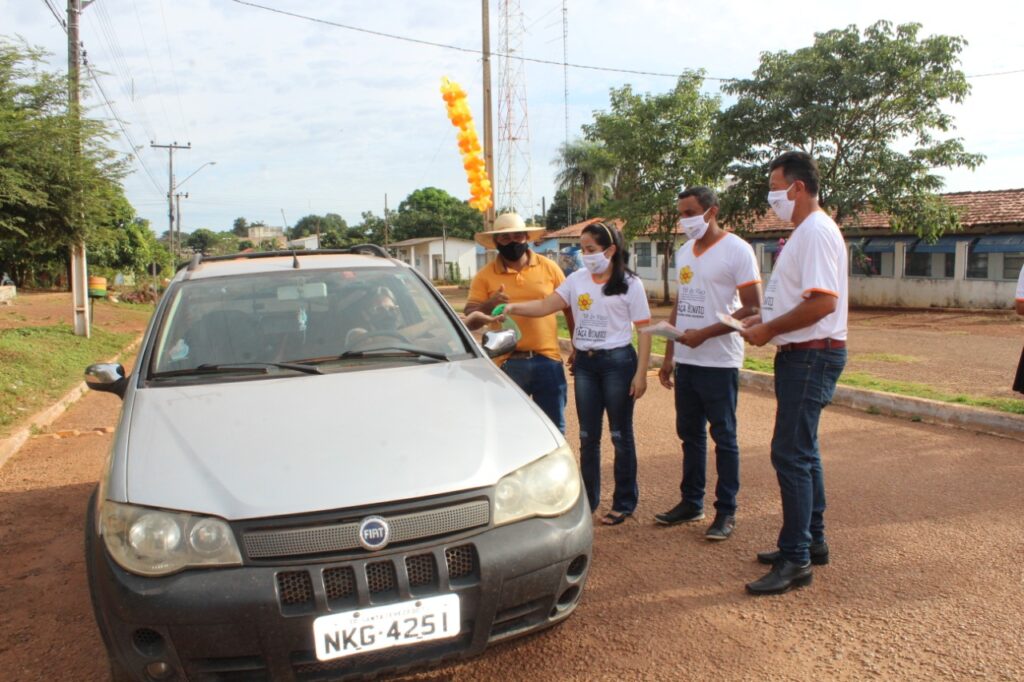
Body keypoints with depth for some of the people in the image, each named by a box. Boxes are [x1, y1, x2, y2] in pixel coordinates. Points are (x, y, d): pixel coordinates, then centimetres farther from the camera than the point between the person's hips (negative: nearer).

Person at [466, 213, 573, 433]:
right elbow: (470, 317, -4)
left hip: (547, 360, 1)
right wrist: (489, 305, -24)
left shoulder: (549, 267, 4)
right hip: (507, 364, 0)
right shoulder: (485, 275, 1)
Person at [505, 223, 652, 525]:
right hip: (585, 363, 4)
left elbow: (644, 330, -5)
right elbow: (546, 306, -3)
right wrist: (513, 308, -20)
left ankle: (625, 503, 19)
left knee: (621, 436, 6)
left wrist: (641, 373, -11)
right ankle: (588, 500, 23)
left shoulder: (630, 284, -5)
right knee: (588, 437, 10)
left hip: (617, 361, -4)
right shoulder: (576, 279, 5)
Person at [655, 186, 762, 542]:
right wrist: (668, 356, 14)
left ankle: (726, 512, 14)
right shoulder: (684, 252, 12)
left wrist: (704, 334, -18)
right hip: (685, 361, 7)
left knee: (723, 437, 3)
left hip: (719, 362, -7)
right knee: (690, 433, 13)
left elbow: (754, 308, -13)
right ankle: (691, 502, 26)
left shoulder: (737, 250, -9)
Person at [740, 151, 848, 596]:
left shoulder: (817, 232, -16)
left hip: (812, 356, -11)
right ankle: (812, 541, 29)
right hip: (800, 355, 11)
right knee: (802, 452, 17)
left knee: (791, 454, -9)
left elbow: (823, 302, -26)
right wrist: (762, 319, 10)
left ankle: (796, 560, -1)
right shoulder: (803, 233, 17)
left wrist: (769, 330, -18)